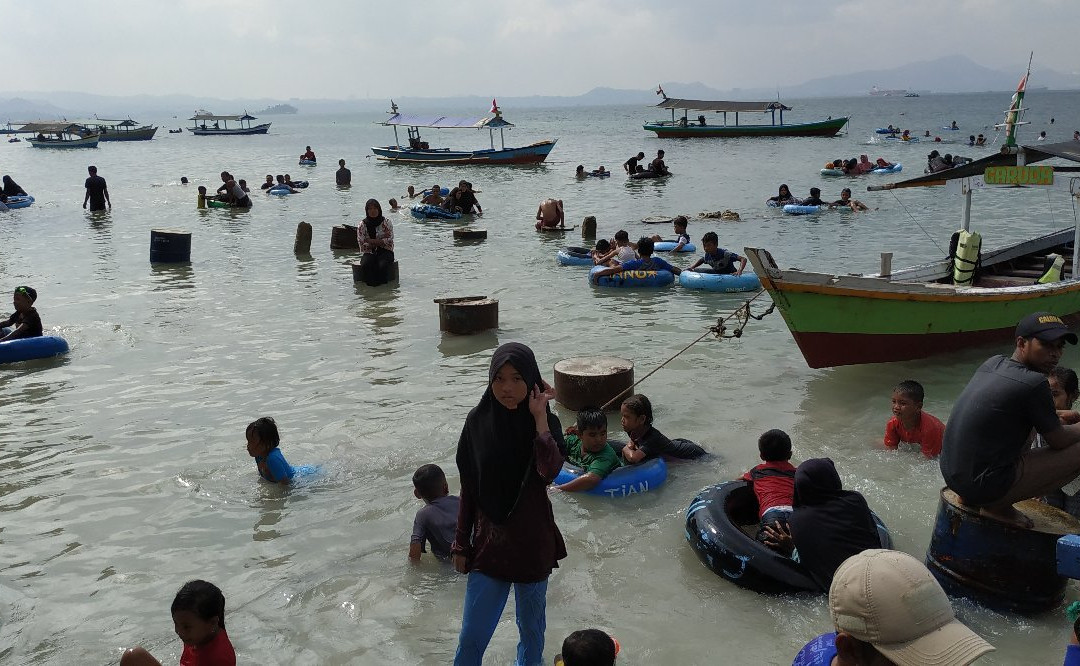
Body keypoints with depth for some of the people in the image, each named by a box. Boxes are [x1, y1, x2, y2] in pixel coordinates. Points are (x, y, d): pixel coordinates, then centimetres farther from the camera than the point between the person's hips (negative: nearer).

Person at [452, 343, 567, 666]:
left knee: (531, 624, 18)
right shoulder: (478, 421, -6)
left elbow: (550, 470, -29)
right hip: (489, 540, 1)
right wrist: (461, 544, 4)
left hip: (532, 540, 0)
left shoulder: (545, 422, -9)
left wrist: (540, 417, -26)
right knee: (471, 637, 0)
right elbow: (468, 488, 1)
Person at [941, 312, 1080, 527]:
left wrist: (1055, 416, 22)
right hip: (981, 487, -9)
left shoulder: (993, 363, 7)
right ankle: (999, 506, 1)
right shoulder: (1033, 383, -17)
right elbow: (1059, 441, -4)